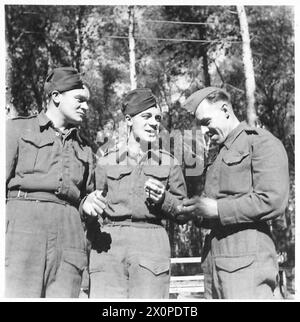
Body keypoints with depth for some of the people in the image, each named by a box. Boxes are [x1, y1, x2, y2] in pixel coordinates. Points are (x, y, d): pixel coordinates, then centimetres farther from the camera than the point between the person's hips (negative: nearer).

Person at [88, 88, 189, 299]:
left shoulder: (169, 163, 15)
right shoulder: (106, 162, 15)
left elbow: (183, 214, 13)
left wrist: (163, 199, -4)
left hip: (151, 243, 0)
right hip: (108, 244, 1)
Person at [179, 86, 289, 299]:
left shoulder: (262, 142, -2)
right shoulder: (219, 155, 23)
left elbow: (273, 201, -14)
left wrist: (216, 209, -12)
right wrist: (198, 212, 3)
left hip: (247, 260, -7)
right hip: (214, 261, 8)